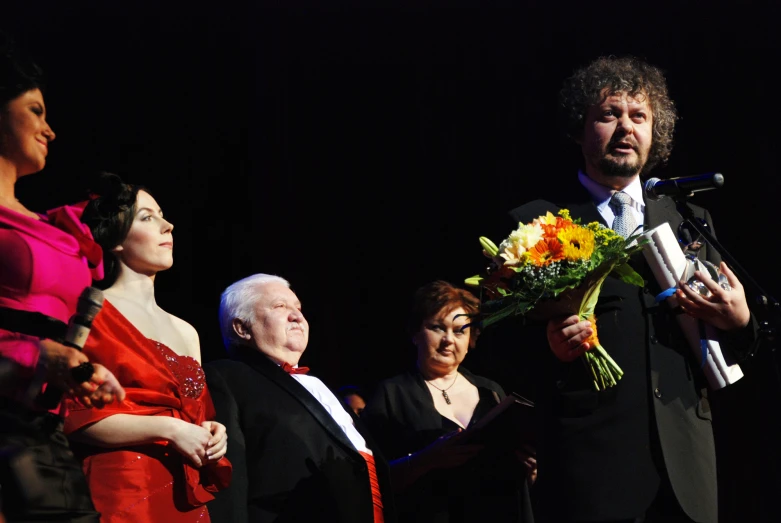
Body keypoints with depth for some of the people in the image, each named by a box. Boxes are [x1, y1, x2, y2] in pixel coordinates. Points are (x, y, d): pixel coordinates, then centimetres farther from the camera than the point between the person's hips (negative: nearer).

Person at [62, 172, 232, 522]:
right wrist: (168, 429, -15)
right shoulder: (94, 314, -3)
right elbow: (75, 416, -13)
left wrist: (212, 434, 4)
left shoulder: (185, 332, 18)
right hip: (124, 493, -7)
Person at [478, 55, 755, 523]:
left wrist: (740, 321, -5)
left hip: (685, 463, 4)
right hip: (589, 463, -3)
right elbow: (503, 343, 4)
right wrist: (547, 344, -17)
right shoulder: (533, 225, 5)